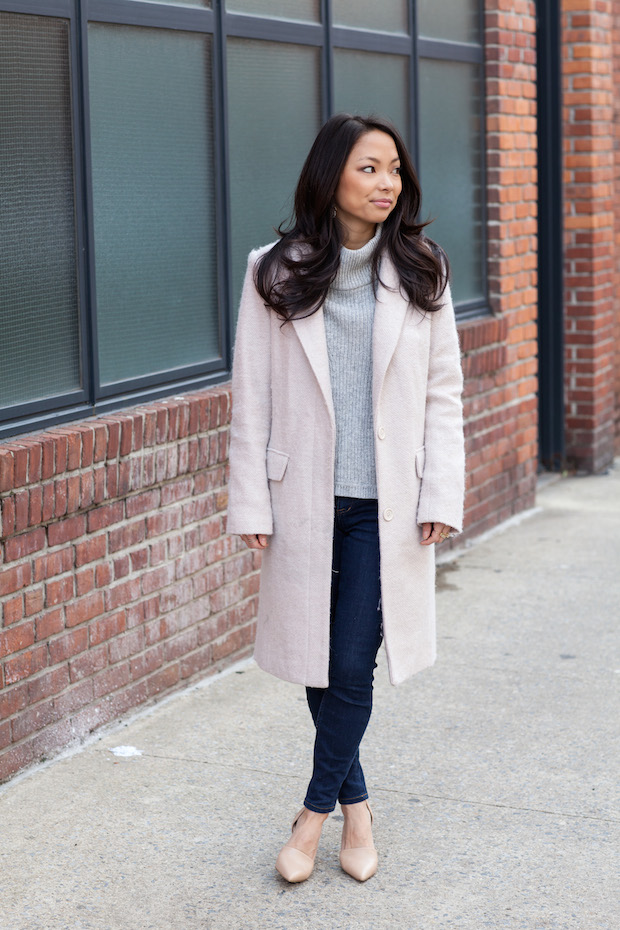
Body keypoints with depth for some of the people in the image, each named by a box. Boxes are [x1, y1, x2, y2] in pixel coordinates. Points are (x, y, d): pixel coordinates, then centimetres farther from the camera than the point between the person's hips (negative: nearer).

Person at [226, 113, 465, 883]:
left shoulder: (420, 274, 3)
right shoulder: (275, 275, -1)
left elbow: (443, 394, 4)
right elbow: (252, 396, 0)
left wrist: (442, 495, -4)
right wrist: (250, 503, -3)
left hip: (385, 503, 0)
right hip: (305, 500, 0)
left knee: (354, 668, -1)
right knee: (317, 662, 9)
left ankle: (317, 810, 18)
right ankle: (355, 802, 29)